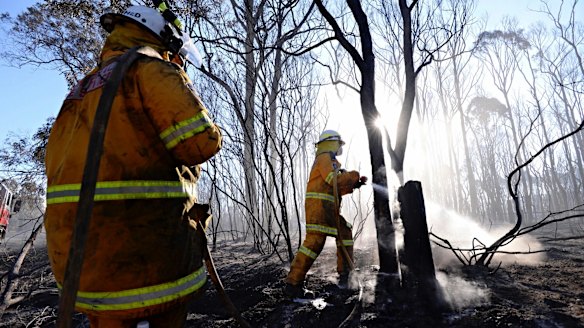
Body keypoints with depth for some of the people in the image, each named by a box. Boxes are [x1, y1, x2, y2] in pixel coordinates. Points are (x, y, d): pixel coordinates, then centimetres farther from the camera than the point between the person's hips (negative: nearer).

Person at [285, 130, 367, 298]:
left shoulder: (329, 160, 28)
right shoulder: (325, 157, -3)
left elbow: (338, 188, 27)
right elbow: (334, 180, -17)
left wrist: (355, 184, 20)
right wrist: (354, 175, -3)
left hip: (328, 209, 11)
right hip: (319, 204, -11)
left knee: (345, 233, 15)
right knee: (315, 241, -16)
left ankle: (345, 274, 19)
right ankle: (293, 283, -14)